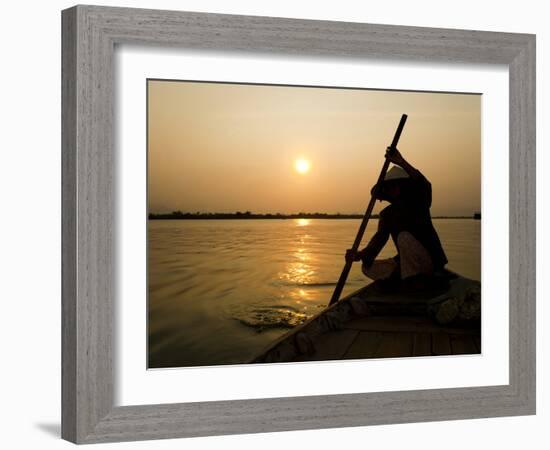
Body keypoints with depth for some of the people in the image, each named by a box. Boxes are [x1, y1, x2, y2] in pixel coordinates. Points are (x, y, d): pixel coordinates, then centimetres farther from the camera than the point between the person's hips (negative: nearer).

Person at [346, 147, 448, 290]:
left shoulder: (419, 203, -5)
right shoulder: (387, 214, 7)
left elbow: (425, 186, -29)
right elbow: (379, 238, -9)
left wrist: (400, 162, -40)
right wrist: (360, 254, -30)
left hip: (429, 262, -6)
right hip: (405, 263, 6)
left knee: (404, 237, -30)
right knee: (368, 267, -2)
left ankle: (417, 282, -25)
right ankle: (407, 285, -14)